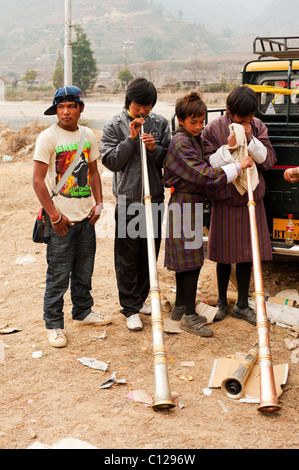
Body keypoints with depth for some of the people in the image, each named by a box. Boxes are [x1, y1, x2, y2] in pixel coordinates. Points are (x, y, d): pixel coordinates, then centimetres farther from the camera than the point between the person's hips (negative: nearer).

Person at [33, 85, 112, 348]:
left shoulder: (88, 136, 7)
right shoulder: (48, 137, -10)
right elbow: (38, 180, -12)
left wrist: (98, 203, 5)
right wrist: (55, 216, -14)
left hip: (86, 216, 6)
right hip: (61, 219, -5)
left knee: (84, 270, 17)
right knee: (58, 275, 0)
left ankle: (83, 312, 34)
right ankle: (54, 324, 13)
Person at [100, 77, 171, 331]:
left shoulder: (160, 123, 6)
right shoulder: (114, 126, -1)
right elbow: (111, 161, -7)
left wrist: (155, 149, -14)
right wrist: (131, 138, -15)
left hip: (155, 198, 3)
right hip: (128, 199, -3)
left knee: (150, 252, 12)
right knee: (127, 256, -1)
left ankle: (141, 298, 29)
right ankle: (131, 308, 8)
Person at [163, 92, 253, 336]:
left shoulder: (193, 139, 14)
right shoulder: (181, 143, -17)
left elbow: (205, 168, 11)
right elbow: (204, 175, -24)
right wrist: (238, 166, -20)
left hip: (191, 202, 10)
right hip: (185, 204, -10)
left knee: (184, 258, 16)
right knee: (192, 260, -7)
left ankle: (180, 307, 27)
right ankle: (189, 315, 1)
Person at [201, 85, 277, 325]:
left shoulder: (258, 127, 2)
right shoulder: (212, 130, -7)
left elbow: (269, 160, -4)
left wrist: (250, 139, -16)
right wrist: (229, 146, -22)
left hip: (251, 201, 3)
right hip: (225, 202, -3)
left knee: (247, 254, 8)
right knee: (225, 255, 7)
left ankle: (242, 305, 22)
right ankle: (222, 301, 27)